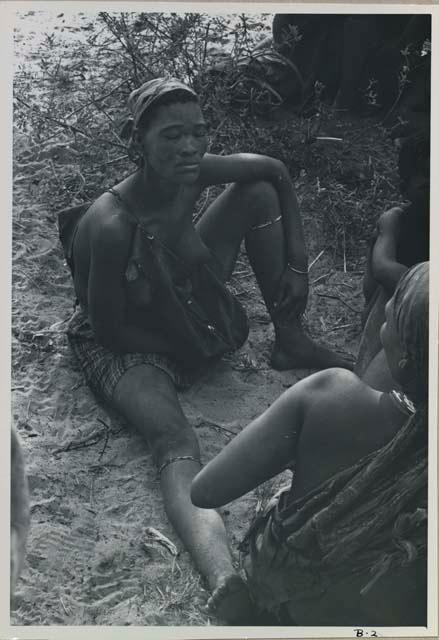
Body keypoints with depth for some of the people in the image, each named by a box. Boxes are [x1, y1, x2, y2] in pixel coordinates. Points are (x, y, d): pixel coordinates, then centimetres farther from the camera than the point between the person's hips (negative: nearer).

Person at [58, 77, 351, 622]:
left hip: (191, 305, 7)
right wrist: (186, 349, -19)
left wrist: (295, 263, -7)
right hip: (129, 346, -7)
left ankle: (290, 342, 6)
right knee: (176, 444, -35)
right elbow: (110, 328, -25)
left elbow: (276, 171, -4)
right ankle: (227, 587, -57)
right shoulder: (109, 225, -36)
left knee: (260, 192, -2)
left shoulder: (192, 173, -20)